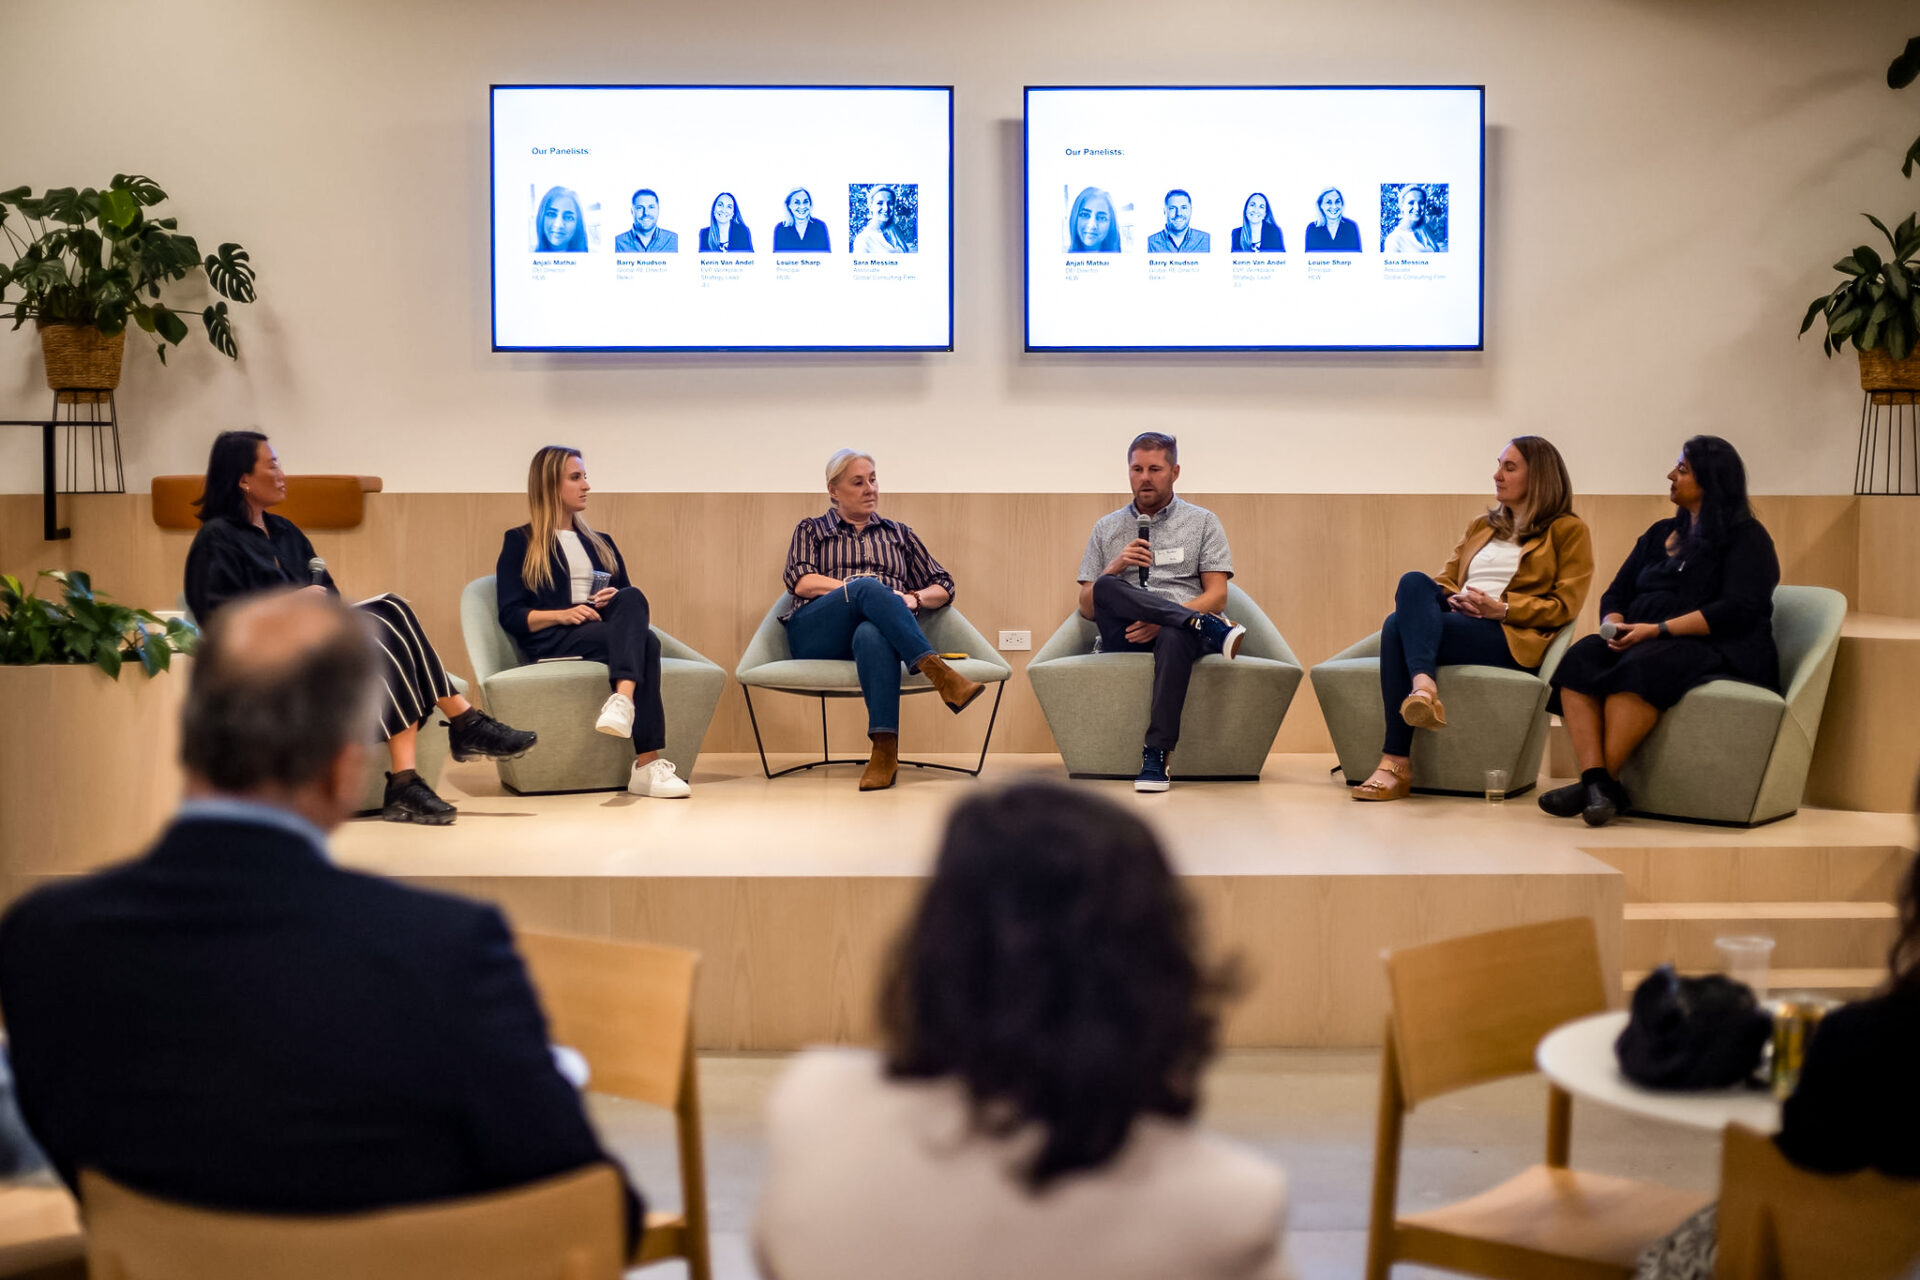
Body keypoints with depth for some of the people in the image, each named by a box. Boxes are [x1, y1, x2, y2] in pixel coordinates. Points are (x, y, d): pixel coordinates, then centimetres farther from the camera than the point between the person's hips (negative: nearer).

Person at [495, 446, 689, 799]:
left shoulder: (600, 543, 28)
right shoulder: (519, 543, 12)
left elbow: (632, 600, 21)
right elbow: (511, 616, 1)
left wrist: (620, 601, -3)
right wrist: (562, 614, -16)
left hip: (604, 630, 4)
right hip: (553, 640, -4)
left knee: (632, 599, -33)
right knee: (644, 643, -34)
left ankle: (623, 701, -54)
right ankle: (647, 764, -48)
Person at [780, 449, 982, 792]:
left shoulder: (900, 534, 31)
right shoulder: (811, 530, 25)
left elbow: (943, 587, 25)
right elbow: (801, 582, 6)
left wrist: (914, 599, 1)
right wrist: (860, 589, -7)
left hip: (877, 629, 1)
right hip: (817, 636, -1)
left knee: (872, 635, -41)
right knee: (869, 587, -36)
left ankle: (885, 748, -57)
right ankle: (939, 674, -51)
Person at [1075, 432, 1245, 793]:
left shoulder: (1202, 522, 15)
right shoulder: (1106, 529, 20)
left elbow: (1217, 596, 3)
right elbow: (1087, 607, 15)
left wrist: (1160, 622, -13)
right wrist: (1115, 568, -4)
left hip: (1176, 630, -2)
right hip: (1125, 636, 2)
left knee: (1175, 635, -40)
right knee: (1107, 586, -31)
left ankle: (1156, 756, -44)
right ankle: (1210, 630, -36)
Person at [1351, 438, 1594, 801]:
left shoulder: (1568, 531, 11)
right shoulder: (1481, 527, 31)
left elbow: (1565, 606, 1)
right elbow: (1445, 579, 25)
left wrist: (1502, 608, -12)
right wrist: (1450, 600, 0)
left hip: (1511, 635, -6)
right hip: (1454, 619, 6)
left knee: (1397, 626, -31)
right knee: (1414, 582, -29)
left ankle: (1396, 764, -42)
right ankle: (1422, 686, -51)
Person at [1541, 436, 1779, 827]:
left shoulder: (1746, 537, 3)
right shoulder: (1659, 534, 25)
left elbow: (1737, 609, -12)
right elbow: (1616, 594, 21)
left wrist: (1658, 629, -19)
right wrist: (1615, 628, -4)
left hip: (1719, 651, -6)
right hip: (1642, 643, 6)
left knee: (1639, 666, -37)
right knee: (1580, 658, -26)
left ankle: (1601, 782, -37)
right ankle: (1596, 780, -41)